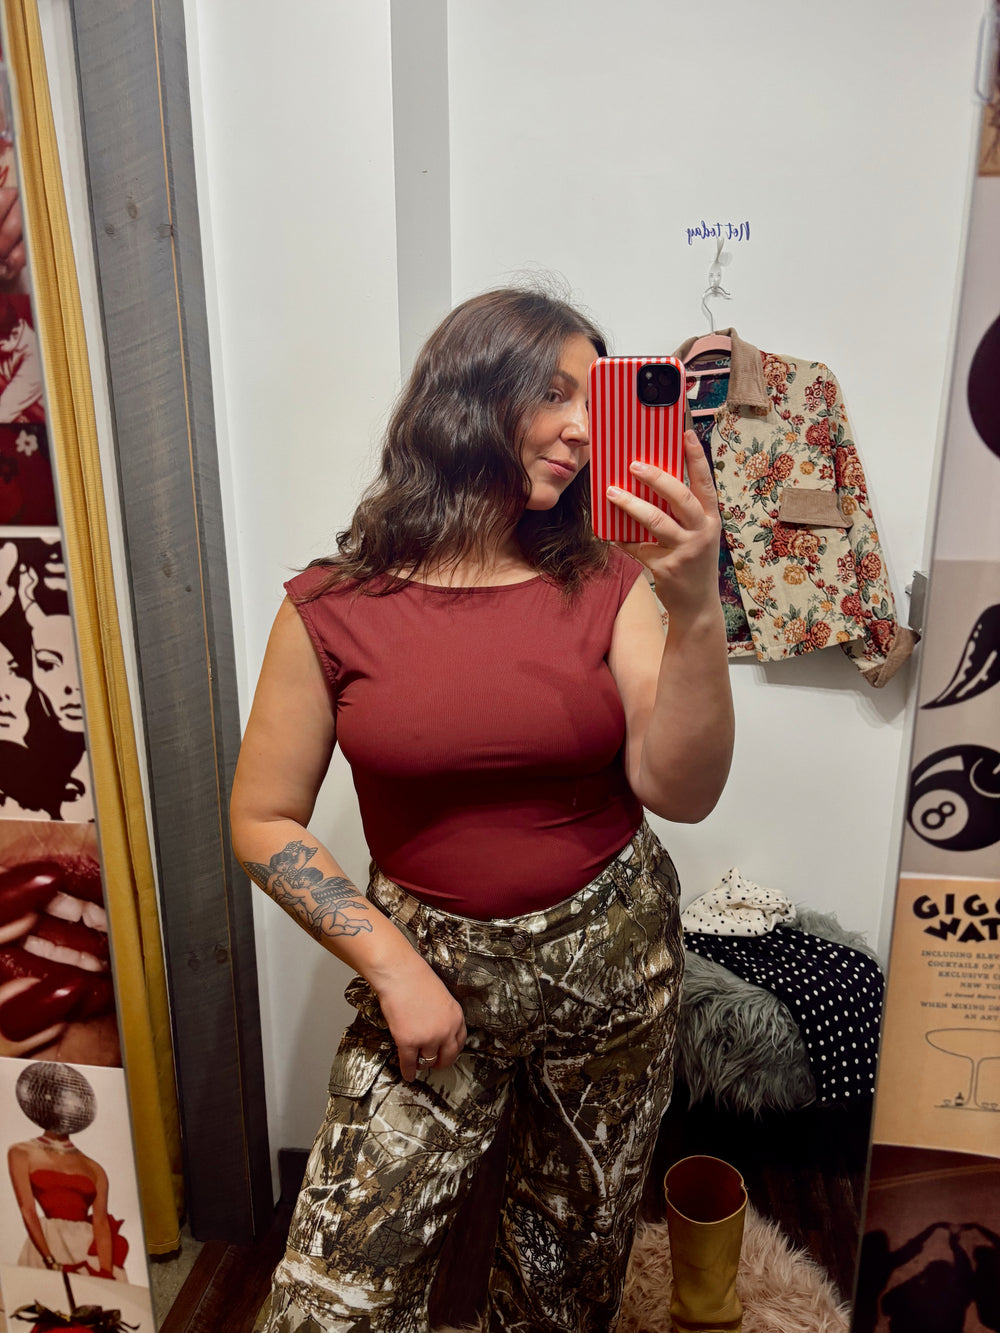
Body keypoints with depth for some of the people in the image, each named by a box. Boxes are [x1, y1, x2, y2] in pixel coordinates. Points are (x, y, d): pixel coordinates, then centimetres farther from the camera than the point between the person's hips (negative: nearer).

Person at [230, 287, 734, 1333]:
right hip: (435, 965, -1)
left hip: (611, 963, 2)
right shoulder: (333, 608, -11)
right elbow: (264, 822, -6)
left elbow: (681, 792, -15)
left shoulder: (606, 586, -6)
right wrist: (393, 965, -12)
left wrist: (696, 613, -29)